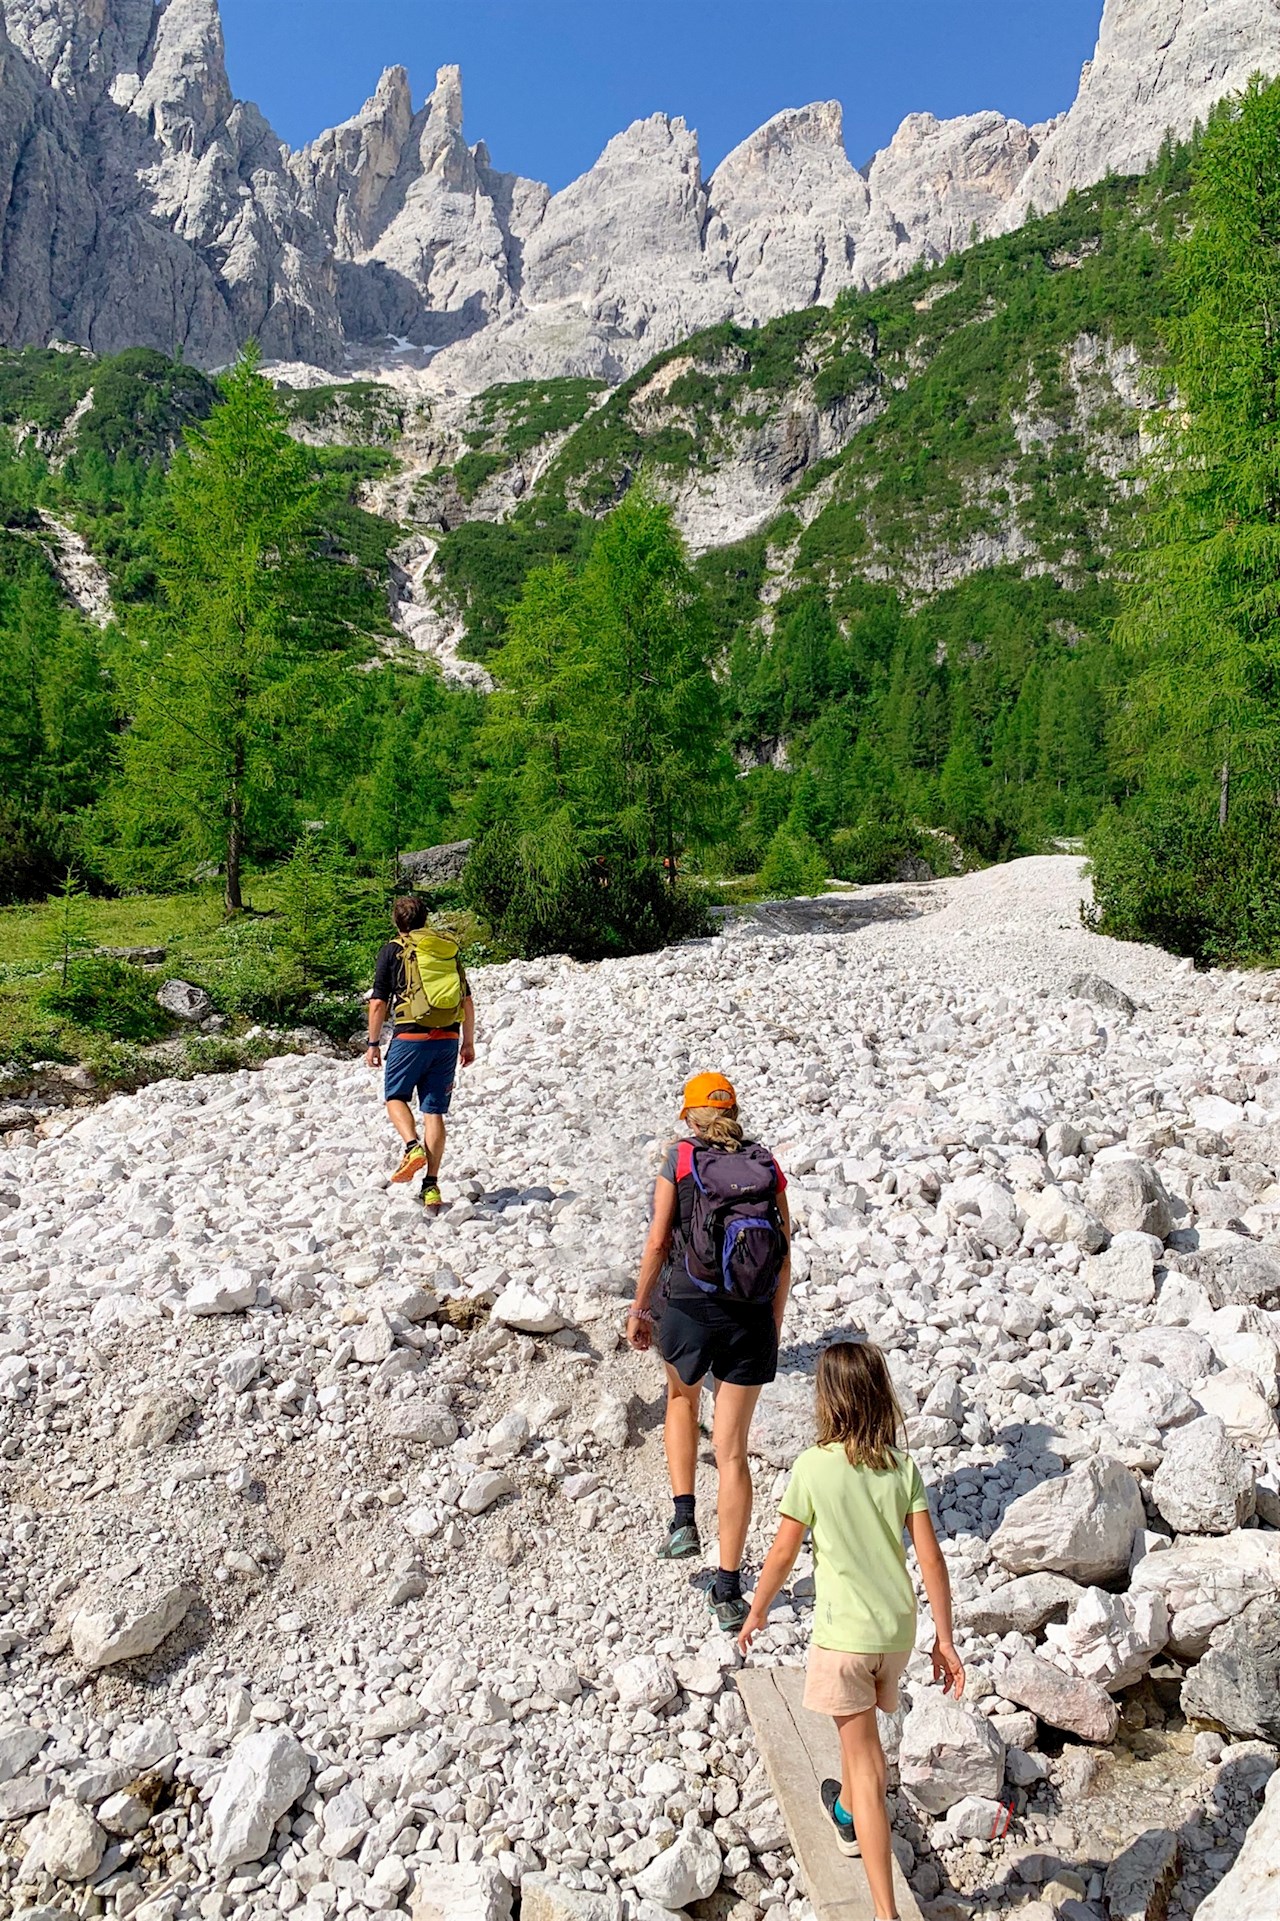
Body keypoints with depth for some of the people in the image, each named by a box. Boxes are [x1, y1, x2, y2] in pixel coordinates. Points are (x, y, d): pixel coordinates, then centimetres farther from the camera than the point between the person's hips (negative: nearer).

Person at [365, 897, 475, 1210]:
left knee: (395, 1096, 16)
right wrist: (468, 1042, 21)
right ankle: (431, 1185, 3)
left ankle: (413, 1147, -11)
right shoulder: (448, 949, 13)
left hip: (411, 1035, -3)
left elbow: (378, 1002, -1)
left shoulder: (394, 950, 2)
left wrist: (373, 1043, 8)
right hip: (448, 1038, 3)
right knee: (434, 1110, 6)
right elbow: (468, 1002, 13)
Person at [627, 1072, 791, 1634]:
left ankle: (684, 1520, 21)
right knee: (732, 1452, 10)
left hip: (687, 1311, -1)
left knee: (681, 1398, 31)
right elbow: (784, 1257, 5)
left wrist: (639, 1308, 7)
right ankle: (728, 1591, 15)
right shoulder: (768, 1167, 5)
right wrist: (773, 1330, 15)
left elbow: (658, 1241, -4)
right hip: (751, 1319, 2)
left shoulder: (679, 1160, -2)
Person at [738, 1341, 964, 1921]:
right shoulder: (902, 1467, -7)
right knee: (861, 1729, 30)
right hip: (898, 1629, 5)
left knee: (864, 1761, 7)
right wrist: (944, 1639, 2)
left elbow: (783, 1554, -9)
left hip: (843, 1632, -5)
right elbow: (931, 1558, -7)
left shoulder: (812, 1468, -17)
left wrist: (757, 1610, 8)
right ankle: (847, 1818, 55)